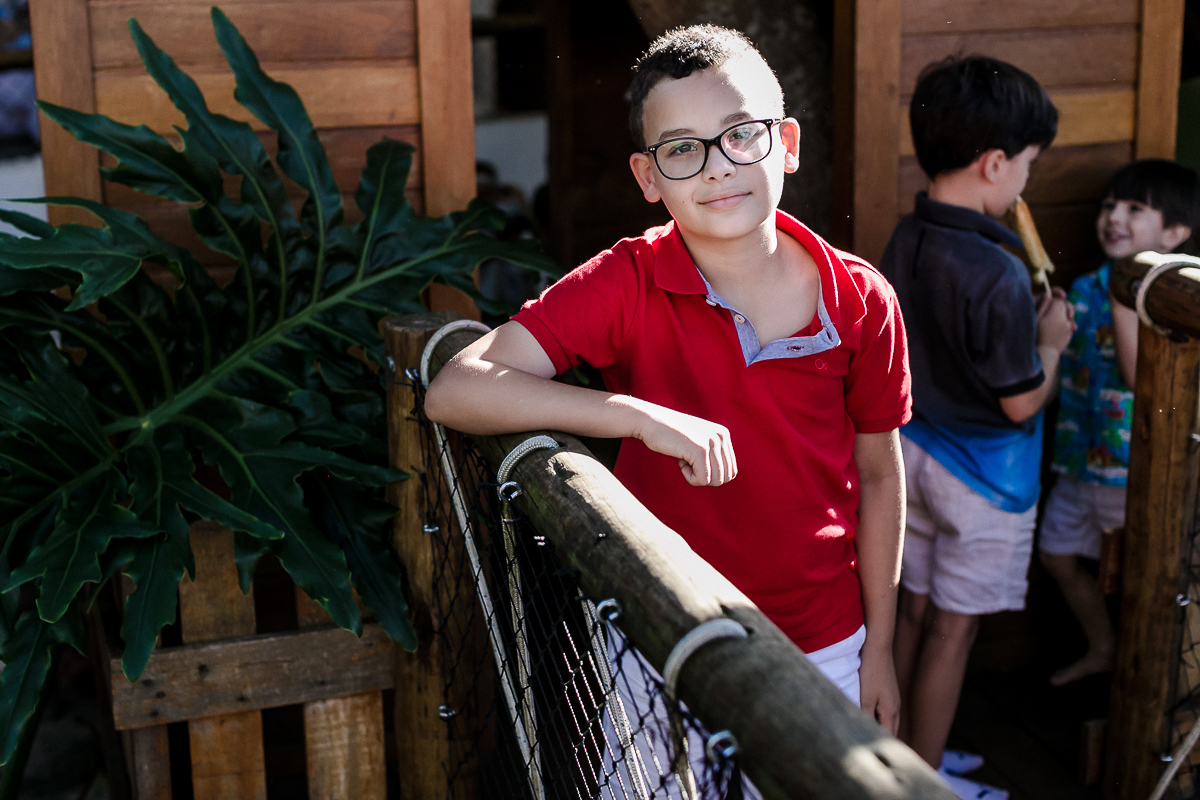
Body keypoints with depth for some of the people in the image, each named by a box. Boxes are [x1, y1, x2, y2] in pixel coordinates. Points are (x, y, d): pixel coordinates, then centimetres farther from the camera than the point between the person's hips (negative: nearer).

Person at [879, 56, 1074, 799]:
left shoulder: (904, 242, -2)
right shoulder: (997, 276, -27)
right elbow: (1020, 403, -19)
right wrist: (1051, 342, -3)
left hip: (915, 453, 7)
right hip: (981, 478, -7)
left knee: (916, 611, 18)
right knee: (952, 630, 7)